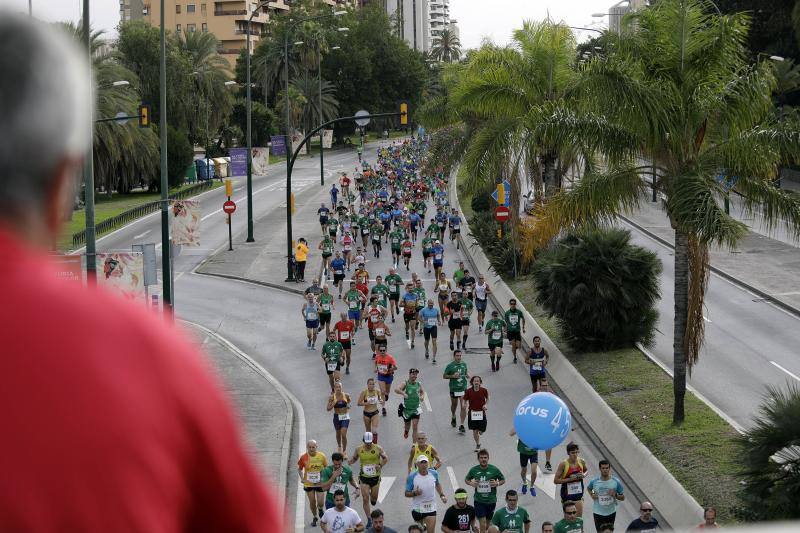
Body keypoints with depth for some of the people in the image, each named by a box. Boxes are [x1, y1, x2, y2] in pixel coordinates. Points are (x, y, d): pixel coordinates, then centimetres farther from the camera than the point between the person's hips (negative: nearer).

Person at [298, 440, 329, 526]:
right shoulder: (303, 457, -11)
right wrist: (302, 478, -8)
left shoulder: (322, 456, -11)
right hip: (308, 483, 1)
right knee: (312, 502, 9)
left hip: (320, 483, -1)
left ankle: (320, 509, 33)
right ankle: (315, 517, 34)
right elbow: (299, 469, 5)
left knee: (320, 502, -4)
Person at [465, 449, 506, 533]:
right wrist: (471, 483, -9)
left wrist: (497, 483, -14)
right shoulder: (474, 470, -4)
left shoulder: (494, 469, -6)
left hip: (491, 501, 1)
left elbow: (503, 480, 7)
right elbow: (466, 479, 13)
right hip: (479, 501, -1)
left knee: (487, 525, 14)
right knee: (483, 525, -9)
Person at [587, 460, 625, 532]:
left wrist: (615, 495, -22)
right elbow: (588, 488, 15)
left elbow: (623, 497, -2)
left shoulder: (616, 482, -11)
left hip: (611, 513, 1)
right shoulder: (594, 481, -10)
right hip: (598, 513, -1)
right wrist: (592, 495, -5)